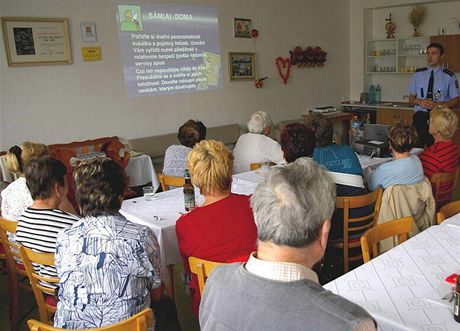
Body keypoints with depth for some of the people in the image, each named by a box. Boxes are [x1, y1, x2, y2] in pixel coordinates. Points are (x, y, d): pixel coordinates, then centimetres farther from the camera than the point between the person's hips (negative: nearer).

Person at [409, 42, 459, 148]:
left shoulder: (449, 76, 1)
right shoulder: (418, 74, 9)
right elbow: (411, 99, 13)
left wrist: (437, 104, -15)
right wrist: (420, 101, -10)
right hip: (420, 117, 2)